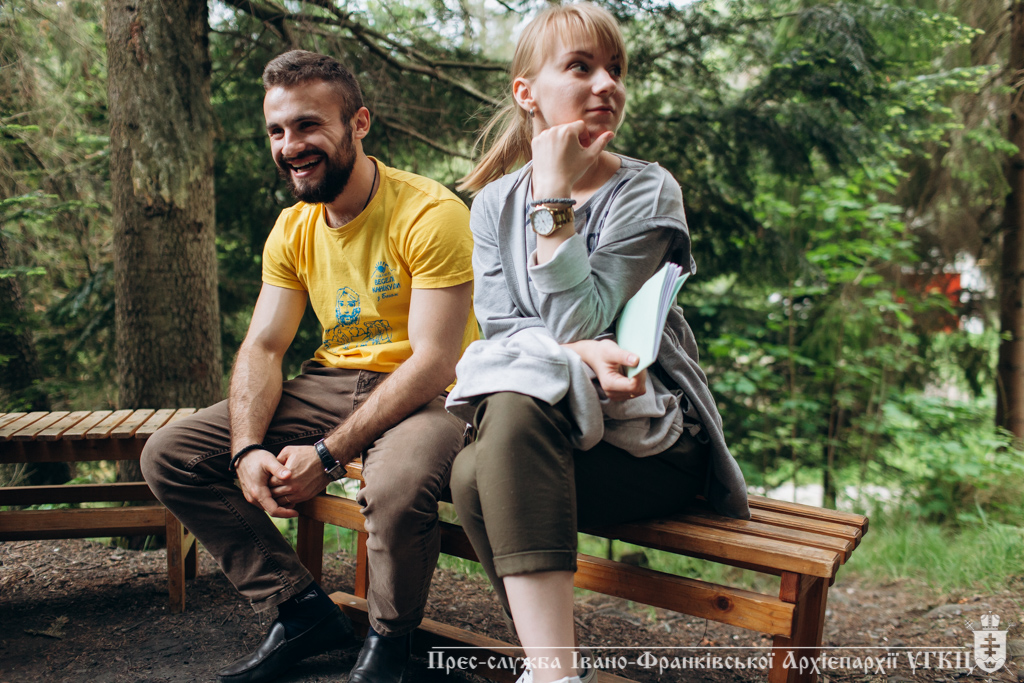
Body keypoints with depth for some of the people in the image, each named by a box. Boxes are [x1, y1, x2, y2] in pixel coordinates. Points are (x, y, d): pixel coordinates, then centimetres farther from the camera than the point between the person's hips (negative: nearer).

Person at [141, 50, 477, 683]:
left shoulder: (431, 213, -16)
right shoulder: (292, 229, 7)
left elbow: (433, 362, -21)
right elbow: (262, 347, 2)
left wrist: (327, 454, -26)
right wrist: (247, 449, -17)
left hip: (427, 394, -6)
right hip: (331, 385, 7)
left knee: (398, 483, -40)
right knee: (170, 454, -4)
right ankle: (304, 610, 1)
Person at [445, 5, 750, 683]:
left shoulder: (647, 191, -5)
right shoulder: (495, 202, 8)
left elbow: (577, 321, -16)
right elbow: (497, 328, -2)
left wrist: (556, 198, -16)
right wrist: (581, 355, -22)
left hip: (647, 427, -3)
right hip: (538, 427, 4)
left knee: (517, 406, -32)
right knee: (474, 474, -29)